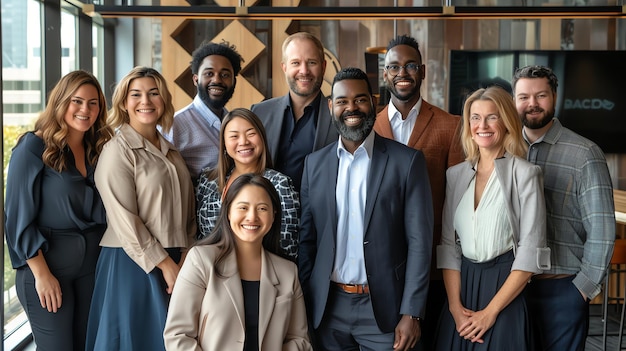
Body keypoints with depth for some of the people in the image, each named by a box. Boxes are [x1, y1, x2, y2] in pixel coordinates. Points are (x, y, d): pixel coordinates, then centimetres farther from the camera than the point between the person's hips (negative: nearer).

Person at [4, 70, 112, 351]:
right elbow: (18, 215, -13)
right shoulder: (34, 147, -10)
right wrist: (41, 273, -16)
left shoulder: (98, 149, 7)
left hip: (92, 263, 6)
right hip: (47, 263, -6)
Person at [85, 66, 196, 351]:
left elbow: (187, 212, 12)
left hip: (175, 262, 6)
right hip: (133, 263, -6)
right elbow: (124, 221, -15)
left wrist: (185, 258, 0)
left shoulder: (171, 152, 12)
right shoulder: (118, 150, -9)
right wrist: (165, 263, -14)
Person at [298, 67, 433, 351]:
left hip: (384, 307, -3)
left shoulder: (407, 161, -5)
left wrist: (411, 314, -12)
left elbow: (419, 240, -7)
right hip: (327, 307, 3)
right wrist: (302, 303, 3)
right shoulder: (315, 163, 6)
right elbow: (306, 238, 8)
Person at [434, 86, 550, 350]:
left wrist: (490, 312, -12)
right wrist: (455, 306, -6)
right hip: (461, 286, 4)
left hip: (504, 287, -4)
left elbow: (531, 252, -10)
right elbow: (448, 244, 5)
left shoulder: (524, 174, -6)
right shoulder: (456, 175, 6)